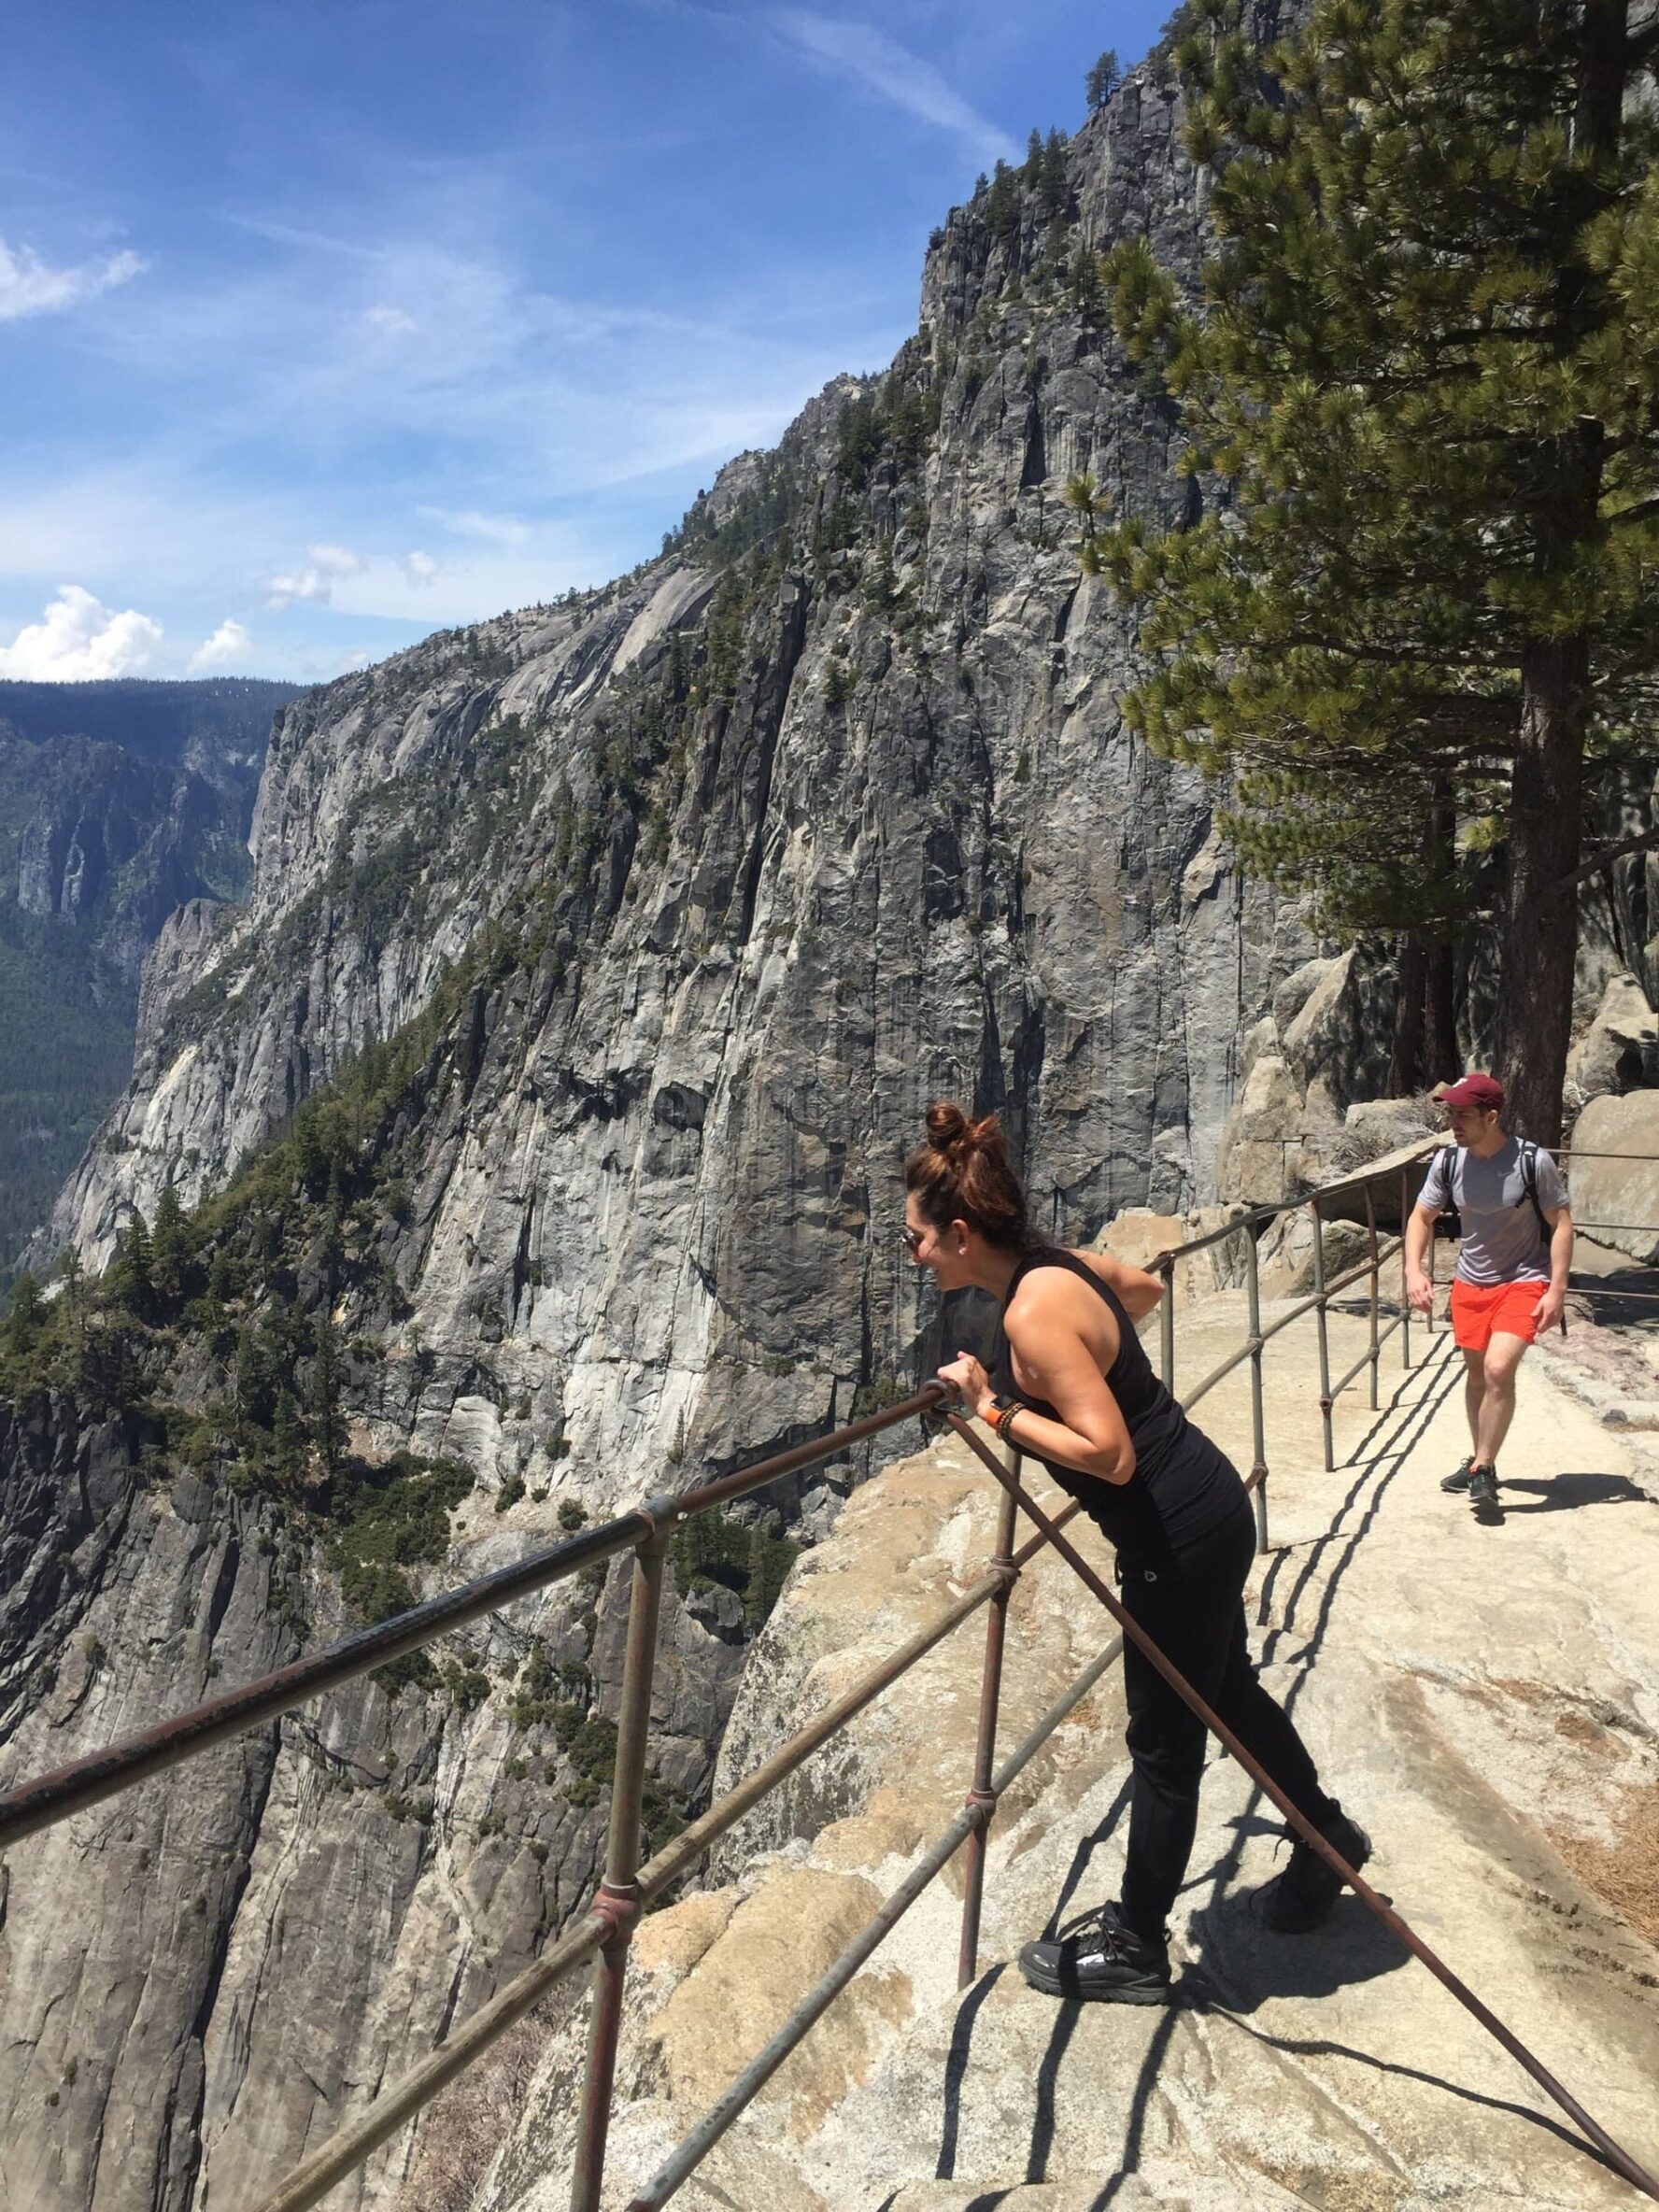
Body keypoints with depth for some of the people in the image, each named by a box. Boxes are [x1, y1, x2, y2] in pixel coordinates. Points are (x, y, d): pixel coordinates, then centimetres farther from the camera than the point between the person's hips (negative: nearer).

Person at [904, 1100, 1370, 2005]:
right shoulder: (1059, 1262, 1)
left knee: (1164, 1740, 8)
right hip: (1201, 1507, 10)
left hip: (1179, 1536, -10)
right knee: (1229, 1693, 28)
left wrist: (996, 1408, -24)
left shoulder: (1033, 1313, -26)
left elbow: (1108, 1453, -29)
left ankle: (1134, 1946, 27)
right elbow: (1146, 1286, 22)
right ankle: (1326, 1841, 50)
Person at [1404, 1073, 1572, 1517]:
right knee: (1475, 1373, 15)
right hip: (1470, 1282, 5)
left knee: (1498, 1369, -19)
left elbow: (1561, 1225, -12)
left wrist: (1556, 1290, -17)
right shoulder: (1448, 1161, -8)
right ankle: (1479, 1460, 34)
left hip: (1524, 1282, -4)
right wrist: (1414, 1269, -13)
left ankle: (1483, 1470, -4)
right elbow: (1421, 1217, 2)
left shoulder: (1534, 1161, -19)